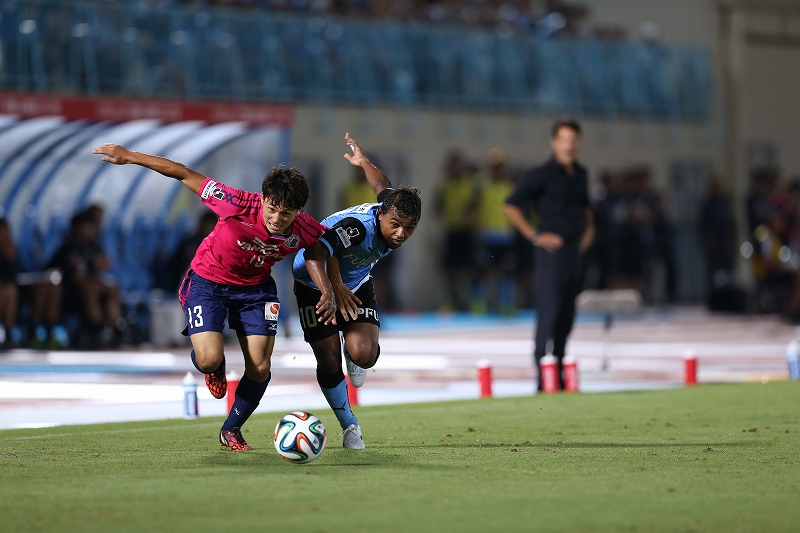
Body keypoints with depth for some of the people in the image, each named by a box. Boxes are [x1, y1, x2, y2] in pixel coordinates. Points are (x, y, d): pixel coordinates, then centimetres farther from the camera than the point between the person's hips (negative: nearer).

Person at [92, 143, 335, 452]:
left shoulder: (303, 230, -25)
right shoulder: (239, 205, -35)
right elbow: (184, 174, -26)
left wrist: (328, 293, -13)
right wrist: (130, 157, -21)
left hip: (255, 287, 3)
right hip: (208, 280, -3)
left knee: (260, 368, -5)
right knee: (209, 359, -21)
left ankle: (231, 430, 23)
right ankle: (216, 369, 20)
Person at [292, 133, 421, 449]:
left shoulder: (402, 217, -19)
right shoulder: (356, 226, -40)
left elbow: (382, 187, 4)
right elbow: (314, 256, -54)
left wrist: (363, 161, 25)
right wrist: (333, 289, -69)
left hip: (356, 284, 5)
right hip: (314, 285, -5)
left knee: (364, 355, -17)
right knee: (329, 362, -8)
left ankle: (355, 358, 23)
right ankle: (350, 427, 15)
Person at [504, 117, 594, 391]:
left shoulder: (580, 174, 13)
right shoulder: (542, 175, -8)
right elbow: (511, 206, -9)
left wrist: (589, 227, 16)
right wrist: (534, 235, -12)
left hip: (574, 251, 7)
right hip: (551, 252, -7)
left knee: (566, 317, 8)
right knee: (549, 315, -10)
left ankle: (559, 376, 13)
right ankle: (544, 379, -10)